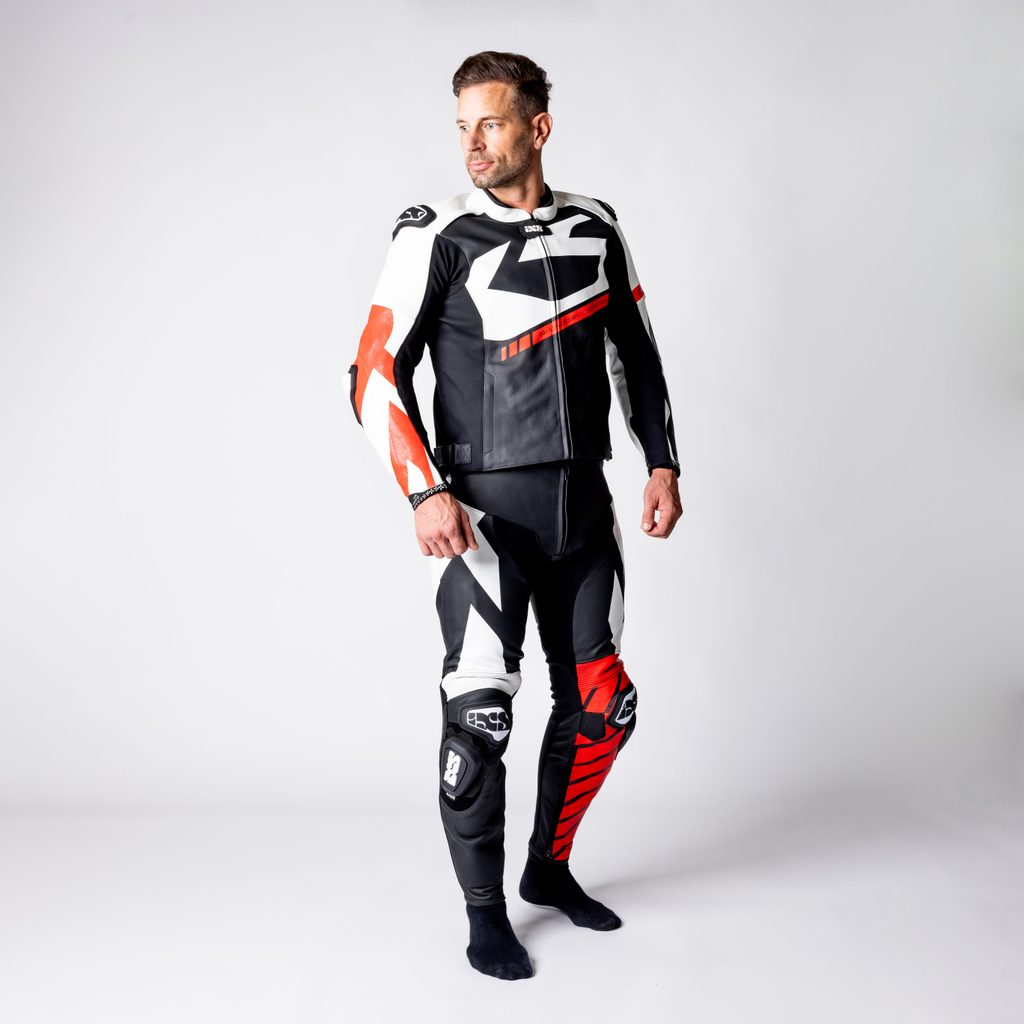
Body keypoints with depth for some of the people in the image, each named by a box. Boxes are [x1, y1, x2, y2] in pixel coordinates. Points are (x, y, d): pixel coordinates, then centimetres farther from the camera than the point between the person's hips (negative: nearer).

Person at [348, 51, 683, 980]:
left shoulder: (596, 229, 8)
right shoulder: (438, 238, -4)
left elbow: (636, 352, 18)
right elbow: (376, 374, -7)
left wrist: (663, 463, 10)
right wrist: (426, 493, -18)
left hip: (583, 504, 5)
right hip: (485, 509, -4)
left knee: (601, 706, 9)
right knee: (479, 713, -9)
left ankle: (550, 868, 31)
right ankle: (485, 912, 13)